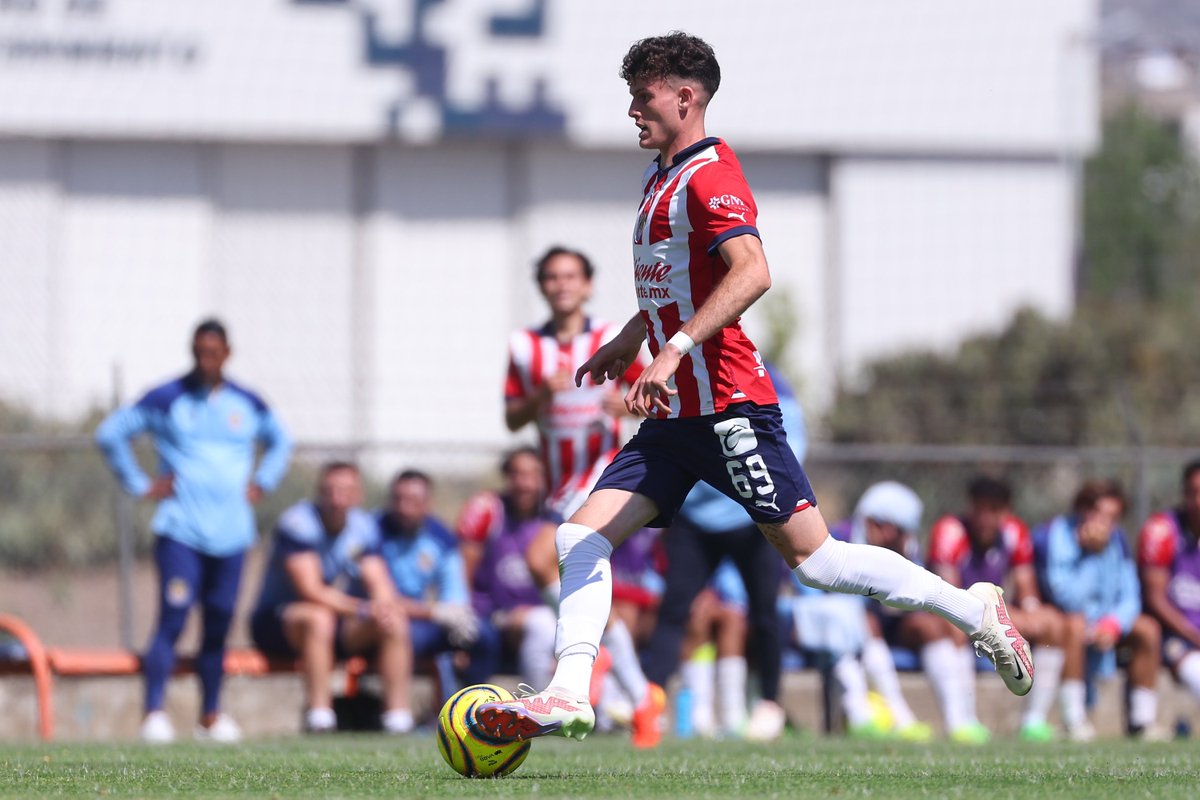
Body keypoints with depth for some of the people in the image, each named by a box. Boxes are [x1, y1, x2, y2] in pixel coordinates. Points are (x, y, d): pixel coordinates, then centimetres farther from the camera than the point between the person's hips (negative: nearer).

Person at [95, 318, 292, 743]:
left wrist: (261, 484, 16)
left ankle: (211, 716, 17)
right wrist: (139, 484, 0)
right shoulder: (166, 399, 0)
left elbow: (280, 442, 29)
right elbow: (111, 433, 4)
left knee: (219, 624, 6)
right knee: (173, 617, -16)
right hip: (180, 530, -4)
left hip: (231, 532, 4)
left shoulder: (247, 405, 11)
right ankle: (153, 712, -19)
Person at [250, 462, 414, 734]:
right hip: (277, 621, -6)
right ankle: (319, 714, -40)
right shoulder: (298, 522, -18)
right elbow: (310, 590, -25)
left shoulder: (363, 526, 3)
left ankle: (398, 712, -19)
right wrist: (362, 608, -32)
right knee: (318, 618, -38)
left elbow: (379, 583, -2)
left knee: (395, 622, -15)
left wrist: (384, 605, -27)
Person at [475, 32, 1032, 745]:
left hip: (727, 403, -9)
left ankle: (977, 610, 3)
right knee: (581, 538, -3)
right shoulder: (662, 177, 18)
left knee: (812, 558, -8)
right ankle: (568, 697, -9)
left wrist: (674, 349, -34)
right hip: (677, 415, 10)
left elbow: (752, 273, -28)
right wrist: (631, 338, 40)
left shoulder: (709, 173, -12)